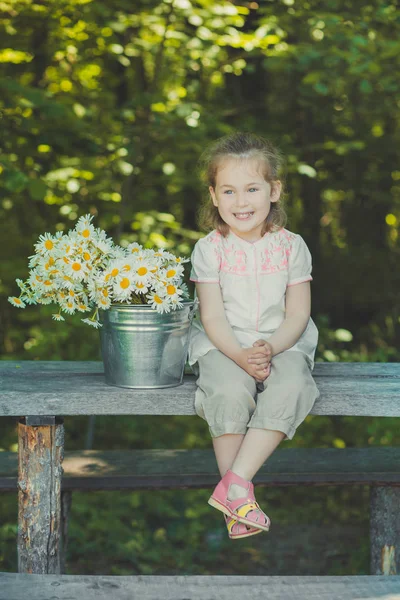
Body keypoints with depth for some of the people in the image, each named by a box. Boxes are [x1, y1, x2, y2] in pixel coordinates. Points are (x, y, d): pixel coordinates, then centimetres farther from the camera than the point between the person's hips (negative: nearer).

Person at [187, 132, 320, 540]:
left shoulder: (291, 246, 1)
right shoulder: (209, 249, -3)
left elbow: (297, 314, -1)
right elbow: (213, 317, -6)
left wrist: (270, 349, -20)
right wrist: (241, 356, -23)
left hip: (281, 343, 1)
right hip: (224, 345, -1)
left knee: (290, 388, -31)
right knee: (230, 392, -32)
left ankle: (235, 481, -30)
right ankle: (238, 502, -23)